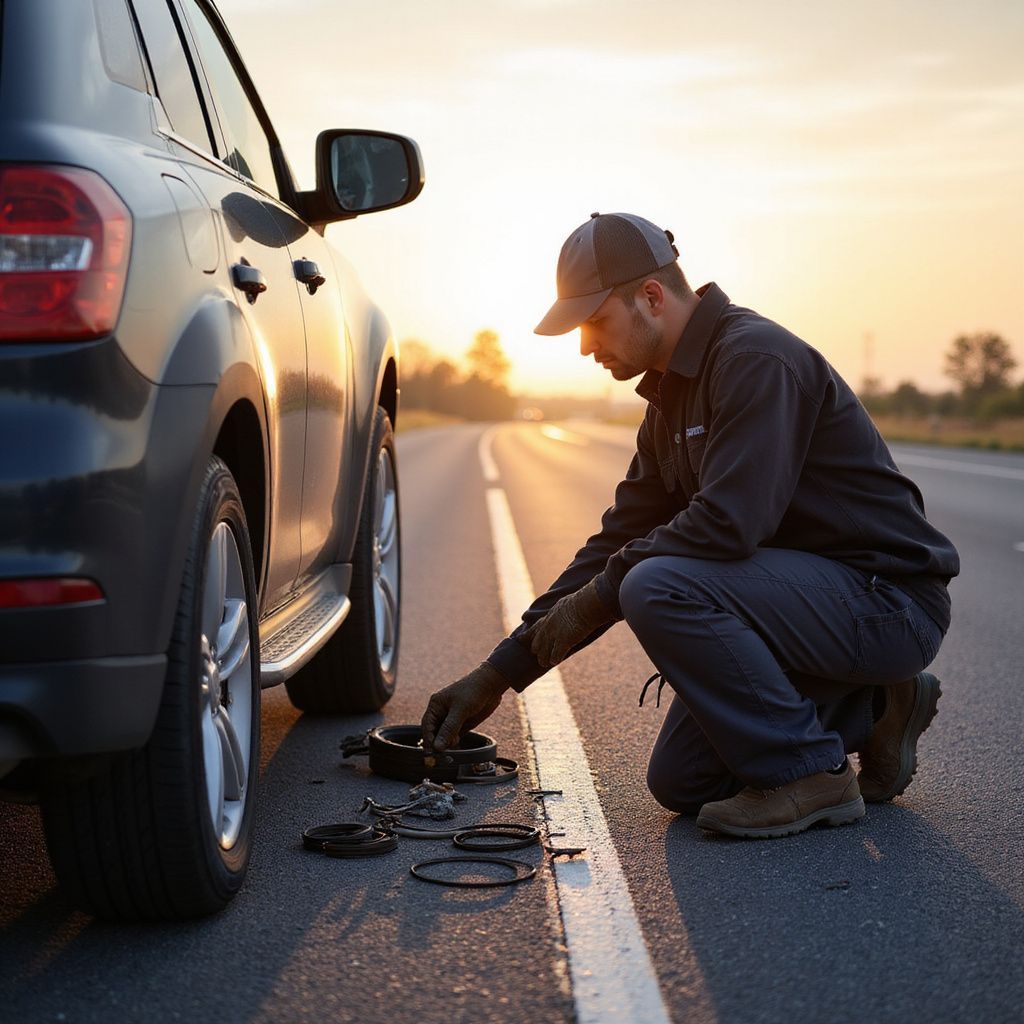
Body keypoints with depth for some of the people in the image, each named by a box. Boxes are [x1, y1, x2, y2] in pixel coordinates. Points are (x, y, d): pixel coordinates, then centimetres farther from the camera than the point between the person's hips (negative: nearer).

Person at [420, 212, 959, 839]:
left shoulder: (756, 358, -19)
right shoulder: (671, 397, 11)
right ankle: (872, 710, 18)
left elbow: (727, 522, -30)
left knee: (659, 588, -29)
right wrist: (500, 673, 8)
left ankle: (808, 773, -13)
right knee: (681, 784, 8)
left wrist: (596, 595, -16)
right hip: (816, 593, 10)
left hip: (891, 599, -10)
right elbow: (621, 539, 12)